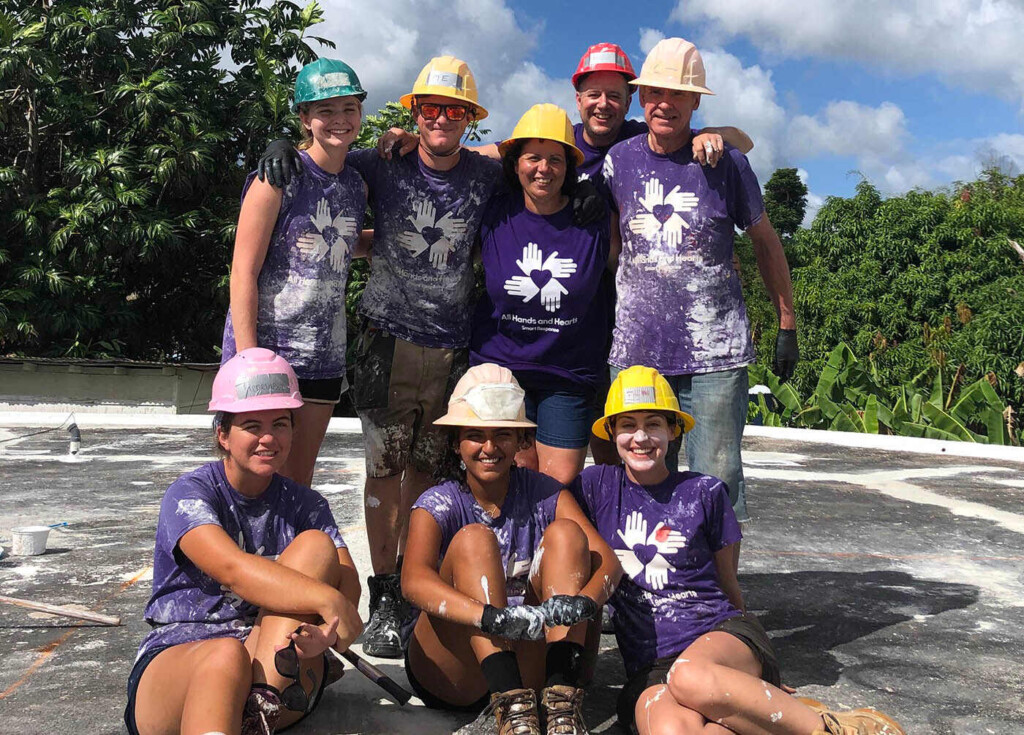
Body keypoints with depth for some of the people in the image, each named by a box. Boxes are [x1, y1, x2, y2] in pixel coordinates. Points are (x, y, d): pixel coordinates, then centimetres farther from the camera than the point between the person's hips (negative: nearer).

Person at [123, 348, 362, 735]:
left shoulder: (304, 505, 9)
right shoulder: (188, 494, -4)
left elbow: (347, 578, -7)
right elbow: (232, 568, -24)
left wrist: (330, 630, -31)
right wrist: (326, 599, -36)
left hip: (281, 675, 4)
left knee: (315, 545, -18)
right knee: (226, 657, -40)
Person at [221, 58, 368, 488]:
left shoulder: (358, 186, 10)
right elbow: (243, 272, -11)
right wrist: (248, 360, -18)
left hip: (323, 356, 6)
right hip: (267, 349, -6)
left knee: (300, 483, 13)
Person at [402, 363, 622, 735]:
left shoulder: (544, 494, 4)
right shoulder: (438, 504, -4)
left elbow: (608, 561, -10)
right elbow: (413, 580, -25)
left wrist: (583, 601, -34)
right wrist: (492, 616, -43)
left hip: (532, 662, 2)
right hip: (452, 672, -2)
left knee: (564, 532, -15)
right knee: (474, 539, -23)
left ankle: (561, 700, -31)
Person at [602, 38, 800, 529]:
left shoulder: (725, 162, 3)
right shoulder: (617, 161, 7)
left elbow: (765, 242, 11)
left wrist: (787, 326, 10)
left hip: (717, 349, -2)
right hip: (637, 349, 2)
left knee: (717, 480, -1)